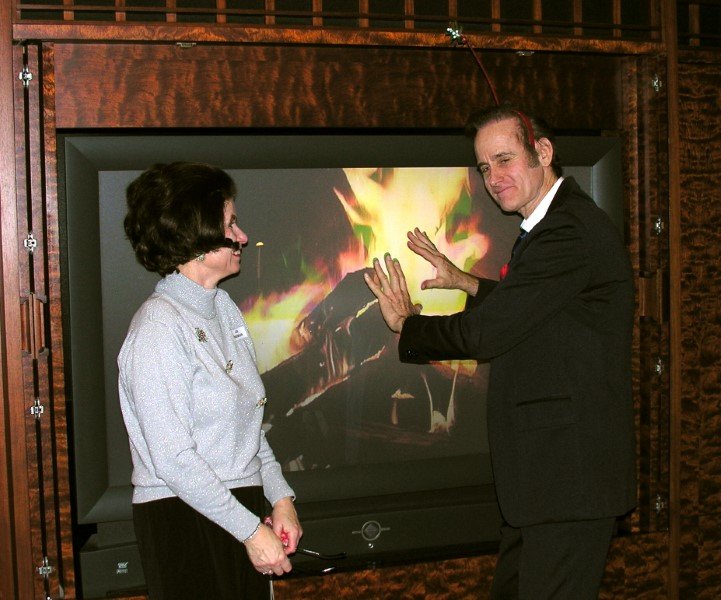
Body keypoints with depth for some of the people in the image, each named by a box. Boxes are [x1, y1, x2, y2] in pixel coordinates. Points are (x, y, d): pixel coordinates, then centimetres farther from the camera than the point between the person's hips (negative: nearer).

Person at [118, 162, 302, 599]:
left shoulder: (225, 309, 10)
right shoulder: (159, 327, -16)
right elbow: (173, 459, -20)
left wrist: (281, 497, 3)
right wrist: (251, 530, -16)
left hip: (240, 505, 8)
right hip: (185, 522, -8)